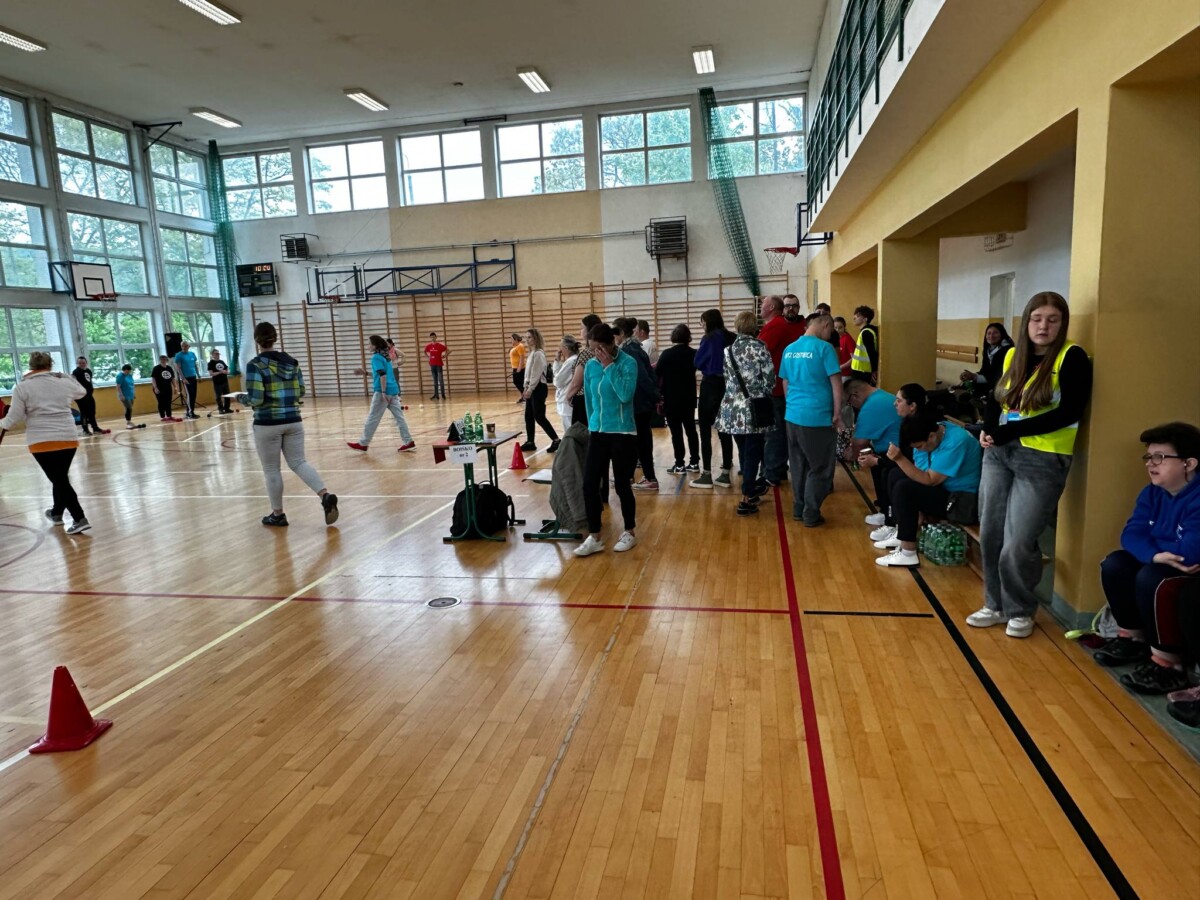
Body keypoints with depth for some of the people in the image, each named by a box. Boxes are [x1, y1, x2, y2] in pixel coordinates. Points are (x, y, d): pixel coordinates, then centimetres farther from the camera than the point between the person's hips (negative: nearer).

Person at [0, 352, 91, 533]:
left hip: (42, 441, -4)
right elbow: (82, 392, 28)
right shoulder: (63, 382, 6)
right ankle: (57, 512, 36)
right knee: (61, 477, 19)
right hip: (68, 439, 4)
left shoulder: (21, 387, -3)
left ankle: (80, 519, -12)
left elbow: (15, 417, -3)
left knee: (58, 479, -3)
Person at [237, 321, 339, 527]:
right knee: (298, 462, 10)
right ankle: (326, 496, -11)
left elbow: (255, 399, -14)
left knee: (271, 469, 9)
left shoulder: (255, 365, -10)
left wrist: (241, 398, 6)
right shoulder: (291, 362, 6)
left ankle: (278, 515, 19)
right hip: (293, 420, 5)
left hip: (268, 424, -4)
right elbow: (300, 392, 10)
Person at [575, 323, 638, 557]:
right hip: (597, 433, 5)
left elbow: (625, 394, -24)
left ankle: (630, 533, 25)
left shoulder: (627, 363, -11)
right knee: (589, 485, 2)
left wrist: (609, 367, -21)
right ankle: (594, 538, 14)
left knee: (622, 485, 5)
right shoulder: (591, 366, 4)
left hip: (622, 434, -5)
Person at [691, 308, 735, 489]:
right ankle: (725, 475, 11)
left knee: (705, 430, 0)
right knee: (724, 429, 8)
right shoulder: (732, 338, 7)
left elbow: (697, 363, -4)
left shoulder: (709, 339, -10)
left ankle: (706, 475, 0)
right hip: (728, 384, 6)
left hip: (711, 385, -6)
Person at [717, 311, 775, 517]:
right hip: (755, 407, -4)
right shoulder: (759, 346, -6)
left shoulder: (729, 350, 5)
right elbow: (770, 378, -7)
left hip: (734, 407, 4)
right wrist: (763, 394, 11)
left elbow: (728, 378, 8)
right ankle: (746, 500, -2)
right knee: (753, 452, 0)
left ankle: (750, 488, 34)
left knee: (744, 451, 17)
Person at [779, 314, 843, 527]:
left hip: (793, 415, 7)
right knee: (819, 468, 5)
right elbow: (836, 383, -12)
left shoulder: (789, 349, 9)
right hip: (818, 417, -6)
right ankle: (811, 514, 8)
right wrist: (837, 413, -5)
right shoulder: (824, 348, -11)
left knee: (798, 465, 17)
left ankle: (798, 509, 24)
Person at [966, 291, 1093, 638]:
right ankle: (995, 605, 25)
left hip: (1042, 461, -5)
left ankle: (1020, 611, 18)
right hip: (998, 454, 6)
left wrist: (1008, 431, -17)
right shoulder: (1013, 355, 10)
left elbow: (1069, 413, -15)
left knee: (1018, 545, -6)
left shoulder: (1072, 357, -6)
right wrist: (988, 429, -7)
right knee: (989, 535, 8)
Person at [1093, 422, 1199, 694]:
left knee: (1150, 578, -30)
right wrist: (1156, 555, -28)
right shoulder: (1152, 493, 2)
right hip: (1162, 566, 9)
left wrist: (1156, 555, -15)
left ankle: (1167, 663, -18)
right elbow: (1131, 535, -7)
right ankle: (1133, 638, 9)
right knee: (1114, 564, -7)